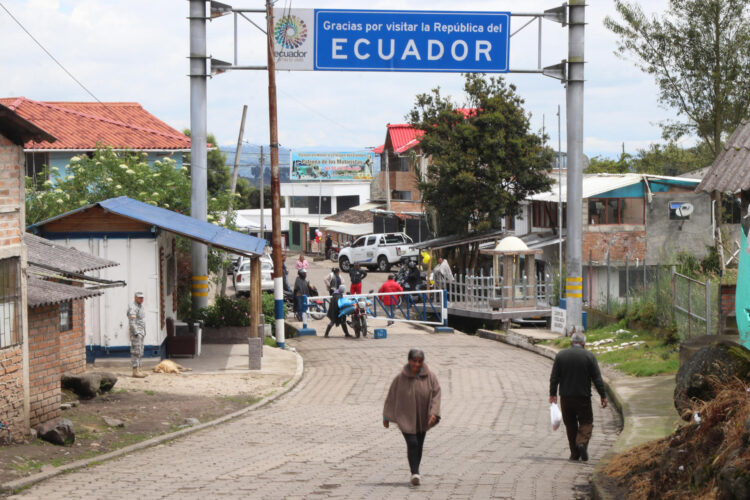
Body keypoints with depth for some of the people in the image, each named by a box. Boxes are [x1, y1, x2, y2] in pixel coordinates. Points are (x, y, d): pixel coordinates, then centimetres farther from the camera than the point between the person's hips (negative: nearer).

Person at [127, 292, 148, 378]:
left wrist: (143, 332, 19)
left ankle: (138, 371, 12)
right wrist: (136, 333, -24)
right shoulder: (133, 308, -14)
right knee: (136, 352, -11)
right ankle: (135, 371, -12)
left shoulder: (140, 306, 17)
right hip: (135, 332, -10)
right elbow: (132, 322, -21)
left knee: (140, 352, 10)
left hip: (141, 332, 10)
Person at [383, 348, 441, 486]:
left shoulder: (430, 377, -6)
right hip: (406, 417, -3)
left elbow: (436, 395, -6)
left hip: (422, 418, 3)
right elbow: (391, 396, -3)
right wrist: (386, 417, 1)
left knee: (419, 445, 12)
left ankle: (415, 472, 27)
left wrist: (434, 413, -20)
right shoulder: (400, 378, -10)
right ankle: (415, 473, -19)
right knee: (412, 443, -17)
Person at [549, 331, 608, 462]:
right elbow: (597, 379, -3)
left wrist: (553, 394, 10)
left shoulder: (560, 355, 2)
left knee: (570, 425, 10)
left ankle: (574, 454, 9)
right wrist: (603, 396, 1)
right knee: (586, 422, 7)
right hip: (583, 397, -2)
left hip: (565, 397, 2)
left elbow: (554, 378, 3)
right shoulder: (589, 356, -2)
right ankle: (582, 442, -20)